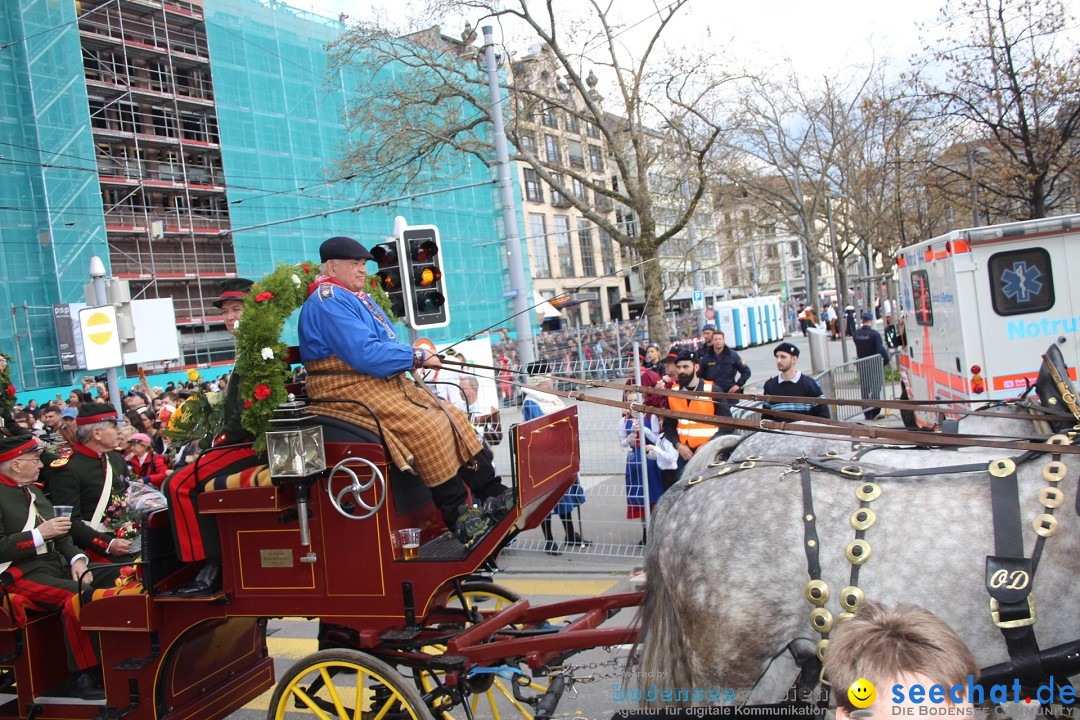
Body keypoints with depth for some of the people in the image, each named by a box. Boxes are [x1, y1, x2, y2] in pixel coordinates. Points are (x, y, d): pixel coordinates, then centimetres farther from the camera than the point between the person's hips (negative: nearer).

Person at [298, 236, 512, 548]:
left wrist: (418, 355, 3)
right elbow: (365, 353, -22)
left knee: (453, 417, 0)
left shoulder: (357, 297, 21)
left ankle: (493, 494, 3)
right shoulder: (328, 301, -12)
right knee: (427, 428, -25)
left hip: (386, 383, 10)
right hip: (350, 392, -10)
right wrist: (416, 357, -14)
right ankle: (458, 516, -17)